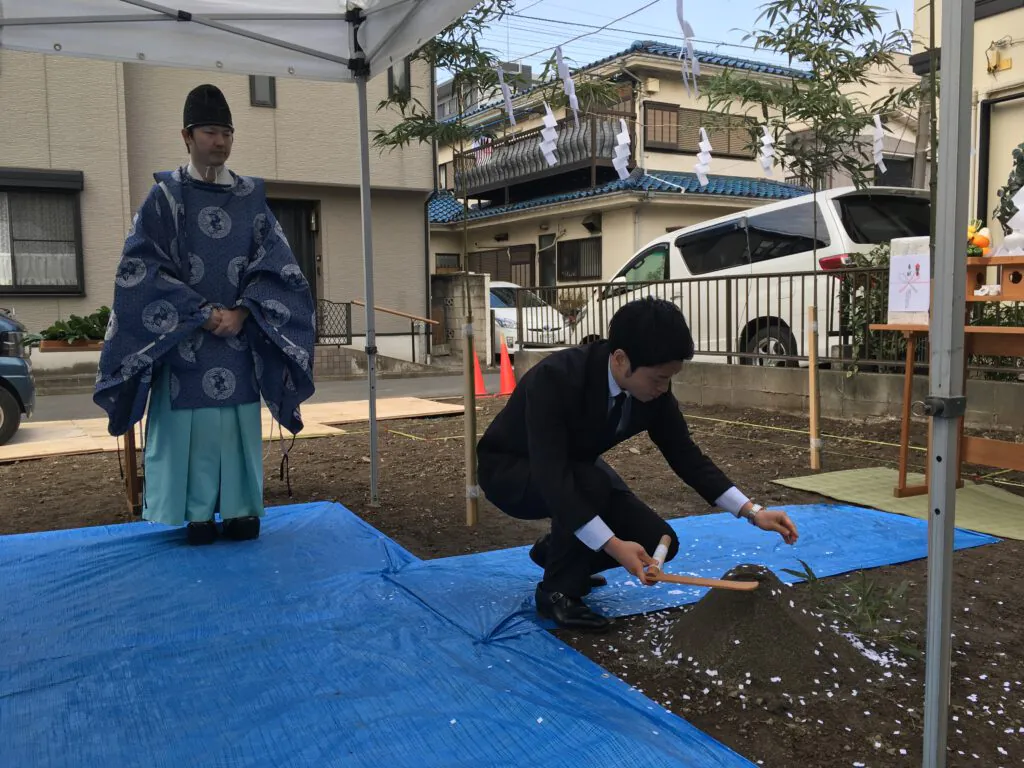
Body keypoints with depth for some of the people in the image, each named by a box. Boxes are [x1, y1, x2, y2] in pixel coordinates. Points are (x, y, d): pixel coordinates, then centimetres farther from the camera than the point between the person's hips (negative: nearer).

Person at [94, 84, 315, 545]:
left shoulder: (252, 199, 8)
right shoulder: (164, 197, 1)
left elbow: (277, 266, 2)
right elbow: (139, 269, -6)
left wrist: (241, 312, -12)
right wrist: (201, 313, -13)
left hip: (239, 340, 2)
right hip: (182, 340, -2)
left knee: (239, 424, 4)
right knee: (188, 425, -1)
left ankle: (240, 510, 14)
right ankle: (197, 516, 9)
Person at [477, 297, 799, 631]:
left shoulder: (653, 389, -17)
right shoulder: (555, 377, -37)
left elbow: (686, 456, -8)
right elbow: (551, 476, -41)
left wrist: (752, 511, -16)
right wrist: (612, 545, -45)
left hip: (577, 469, 6)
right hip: (509, 470, -6)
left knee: (658, 543, -7)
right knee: (591, 484, -37)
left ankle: (554, 550, 16)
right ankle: (557, 591, -13)